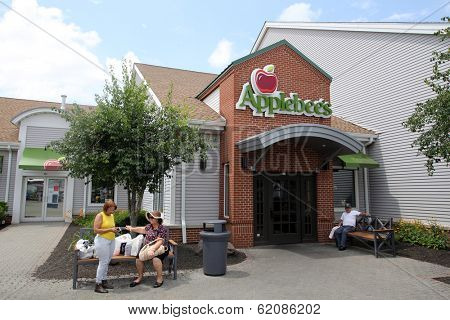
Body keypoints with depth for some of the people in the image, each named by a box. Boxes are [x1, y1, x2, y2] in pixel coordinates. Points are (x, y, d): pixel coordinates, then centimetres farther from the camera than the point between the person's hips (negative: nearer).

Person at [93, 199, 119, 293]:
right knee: (103, 262, -7)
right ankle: (98, 285, 0)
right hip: (102, 240, -7)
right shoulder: (100, 215, -7)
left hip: (111, 240, 7)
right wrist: (110, 230, -17)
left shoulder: (112, 216, 14)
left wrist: (115, 229, 6)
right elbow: (96, 230, -14)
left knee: (107, 262, 7)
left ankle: (104, 281, 17)